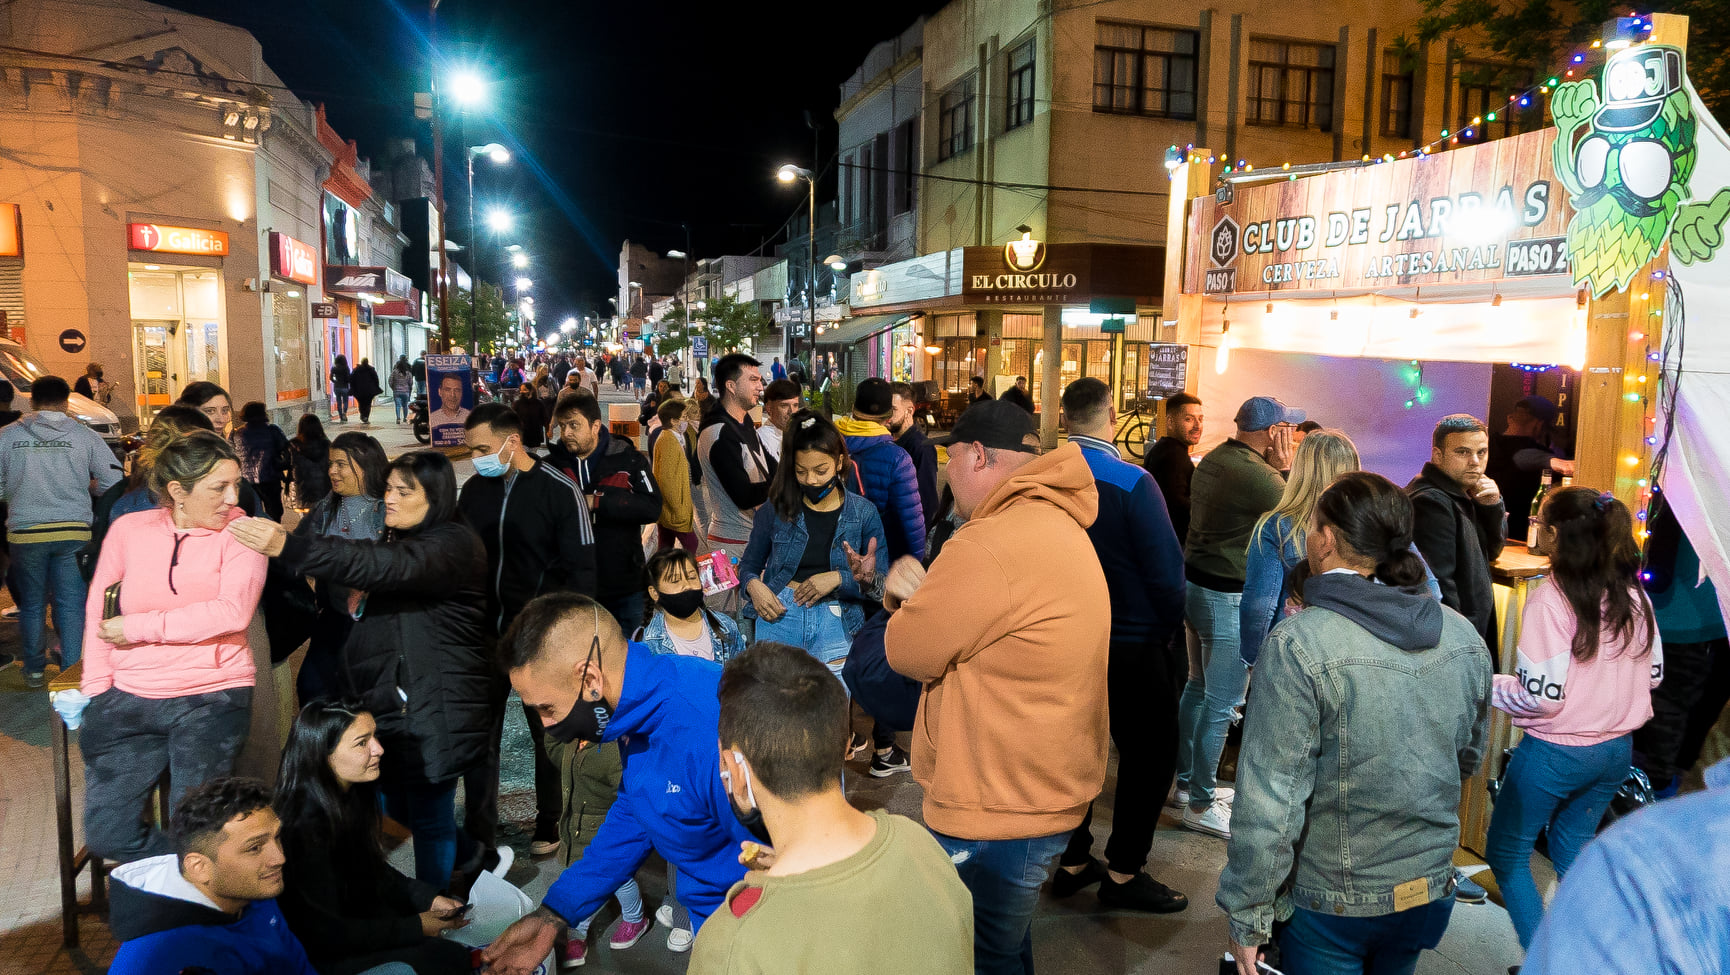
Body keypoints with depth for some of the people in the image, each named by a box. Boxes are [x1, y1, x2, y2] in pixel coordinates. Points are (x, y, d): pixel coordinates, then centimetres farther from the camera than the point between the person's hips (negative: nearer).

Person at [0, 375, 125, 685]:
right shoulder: (84, 435, -1)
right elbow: (113, 482, -2)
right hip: (73, 531, -1)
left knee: (31, 602, 16)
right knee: (72, 604, 5)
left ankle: (35, 669, 28)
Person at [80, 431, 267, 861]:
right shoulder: (128, 529, 6)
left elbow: (232, 612, -17)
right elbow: (98, 614, 11)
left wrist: (137, 627, -11)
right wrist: (96, 691, 4)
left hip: (212, 696, -3)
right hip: (128, 697, 4)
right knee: (106, 832, 2)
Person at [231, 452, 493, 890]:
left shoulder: (453, 545, -17)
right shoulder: (398, 539, 15)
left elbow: (392, 566, -36)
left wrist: (290, 546, -41)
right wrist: (362, 600, 6)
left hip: (434, 713, -10)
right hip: (392, 705, 10)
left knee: (428, 817, 4)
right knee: (397, 809, 19)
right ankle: (465, 852, 40)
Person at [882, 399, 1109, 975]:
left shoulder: (992, 544, -28)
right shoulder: (1057, 524, 8)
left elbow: (909, 651, -18)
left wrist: (909, 598, 1)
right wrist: (920, 597, -9)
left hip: (998, 810, -10)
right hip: (1049, 792, 10)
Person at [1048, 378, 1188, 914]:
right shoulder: (1132, 483, -20)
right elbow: (1166, 570, -19)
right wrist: (1167, 628, -1)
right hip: (1133, 644, -5)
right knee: (1150, 753, 10)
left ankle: (1072, 862, 29)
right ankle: (1124, 873, 18)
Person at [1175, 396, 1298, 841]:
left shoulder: (1213, 459, 6)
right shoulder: (1256, 475, -22)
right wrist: (1284, 469, -5)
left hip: (1196, 583, 10)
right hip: (1230, 599, -10)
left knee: (1198, 688, 20)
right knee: (1221, 705, 0)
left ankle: (1188, 781, 34)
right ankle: (1201, 805, 11)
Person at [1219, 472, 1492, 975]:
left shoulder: (1298, 646, -25)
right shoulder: (1466, 640, -5)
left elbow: (1268, 800, -24)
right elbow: (1468, 757, 11)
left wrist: (1247, 917, -14)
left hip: (1330, 904, -6)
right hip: (1431, 893, 6)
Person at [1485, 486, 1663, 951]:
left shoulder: (1551, 600, -21)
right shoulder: (1633, 596, -1)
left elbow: (1541, 696, -22)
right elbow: (1654, 673, 9)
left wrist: (1487, 684, -7)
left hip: (1556, 753, -7)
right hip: (1616, 750, 7)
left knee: (1506, 853, 11)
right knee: (1574, 852, 25)